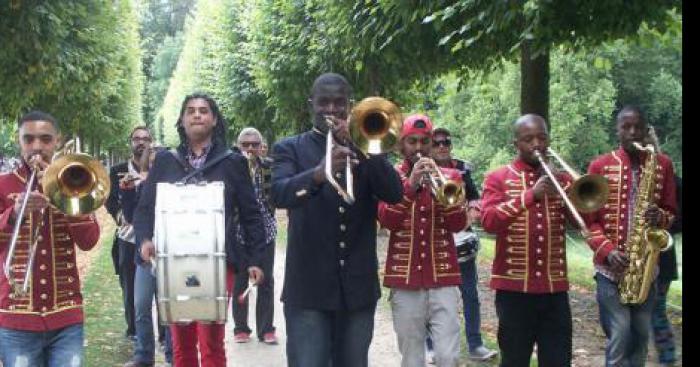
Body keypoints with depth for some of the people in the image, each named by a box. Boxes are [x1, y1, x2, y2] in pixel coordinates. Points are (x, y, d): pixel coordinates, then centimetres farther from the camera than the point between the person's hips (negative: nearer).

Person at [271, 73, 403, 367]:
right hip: (309, 286, -2)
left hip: (358, 285, 3)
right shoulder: (290, 149, 4)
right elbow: (278, 194, -16)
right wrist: (317, 175, -35)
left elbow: (394, 194, -5)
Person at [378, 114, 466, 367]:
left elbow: (459, 224, -3)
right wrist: (410, 185, -23)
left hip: (444, 277, 0)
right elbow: (387, 220, -11)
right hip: (405, 279, 0)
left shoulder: (449, 176, 9)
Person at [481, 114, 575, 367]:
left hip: (555, 287, 3)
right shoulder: (498, 179, 2)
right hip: (514, 286, -3)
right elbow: (488, 221, -14)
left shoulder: (561, 179, 13)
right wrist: (530, 195, -23)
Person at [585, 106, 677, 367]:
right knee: (619, 338, -6)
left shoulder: (663, 165, 6)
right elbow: (590, 219, -1)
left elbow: (671, 211, 12)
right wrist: (607, 251, -16)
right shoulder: (600, 166, 0)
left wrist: (660, 217, -12)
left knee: (640, 336, 10)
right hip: (611, 267, -3)